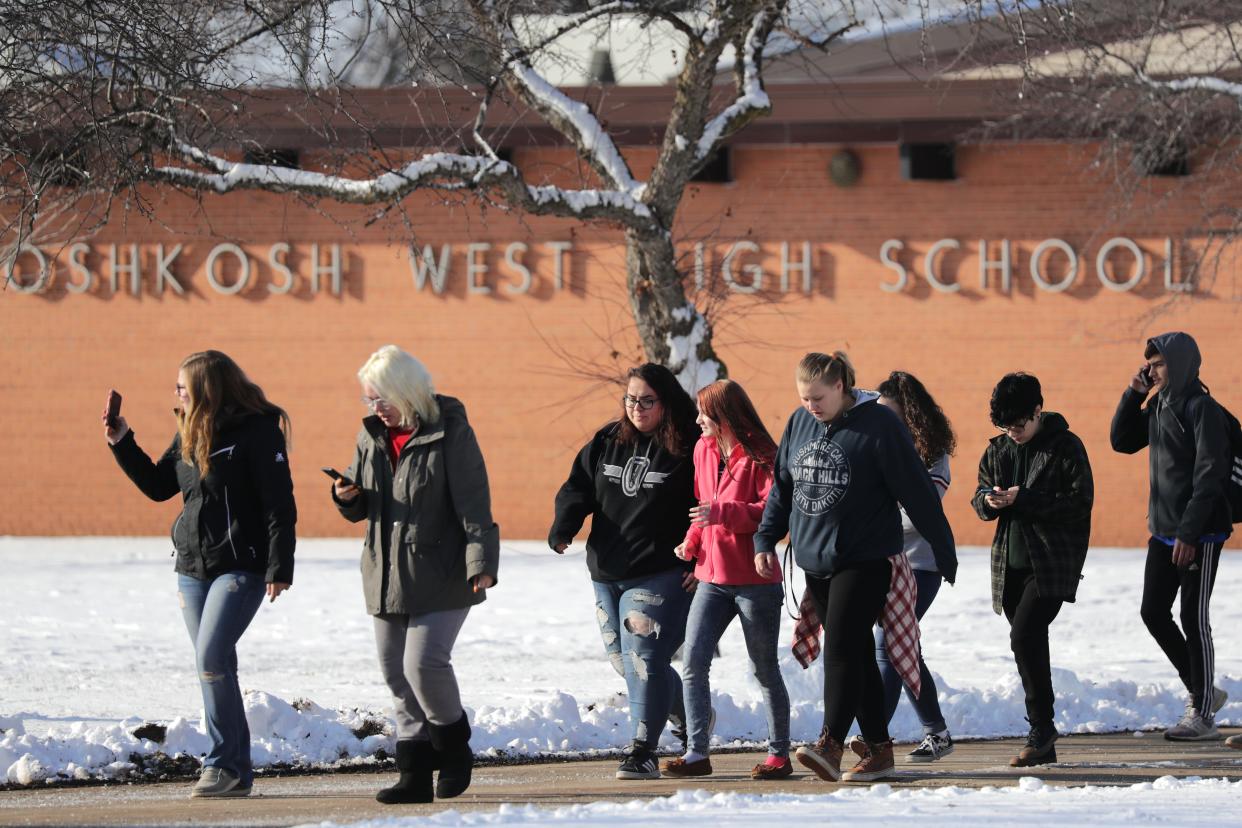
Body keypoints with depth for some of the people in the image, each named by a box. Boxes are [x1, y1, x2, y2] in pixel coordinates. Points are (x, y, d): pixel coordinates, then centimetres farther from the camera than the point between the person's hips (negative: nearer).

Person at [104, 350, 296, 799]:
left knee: (211, 658, -17)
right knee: (217, 666, 8)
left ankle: (223, 764, -10)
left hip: (241, 568, -8)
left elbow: (280, 504, -12)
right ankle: (236, 770, 13)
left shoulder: (257, 432, -11)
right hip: (192, 567, 8)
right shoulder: (188, 434, 11)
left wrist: (280, 567, -17)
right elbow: (157, 485, 20)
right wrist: (122, 443, 9)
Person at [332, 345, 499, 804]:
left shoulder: (450, 434, -10)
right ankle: (415, 773, 11)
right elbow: (362, 508, 21)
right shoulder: (372, 434, 11)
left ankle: (455, 748, 7)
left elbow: (474, 506, -14)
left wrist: (481, 563, -22)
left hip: (441, 577, -7)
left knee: (424, 663, -17)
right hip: (388, 577, 7)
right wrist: (348, 498, -3)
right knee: (397, 673, 5)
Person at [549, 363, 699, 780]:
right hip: (607, 574, 7)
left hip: (660, 575, -7)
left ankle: (643, 751, -13)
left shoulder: (688, 450, -7)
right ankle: (689, 712, 37)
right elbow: (578, 486, 11)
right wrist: (563, 527, -9)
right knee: (623, 658, 15)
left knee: (643, 656, -15)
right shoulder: (607, 442, 8)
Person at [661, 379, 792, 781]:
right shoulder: (704, 450, 10)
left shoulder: (761, 456, -12)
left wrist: (722, 513, -29)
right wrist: (691, 541, 5)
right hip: (712, 577, 6)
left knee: (764, 669, 4)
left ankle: (779, 754, 15)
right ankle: (697, 752, -3)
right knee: (694, 661, -5)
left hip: (755, 581, -6)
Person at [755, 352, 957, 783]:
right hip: (816, 562, 6)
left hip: (866, 561, -6)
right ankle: (879, 749, 15)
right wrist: (765, 539, 6)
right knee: (857, 653, 10)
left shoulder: (879, 425, -11)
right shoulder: (800, 423, 7)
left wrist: (944, 551, -5)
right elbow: (782, 487, 17)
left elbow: (917, 492, -8)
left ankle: (830, 745, -24)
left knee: (841, 650, -16)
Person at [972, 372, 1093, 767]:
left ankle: (1041, 729, -13)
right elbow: (979, 499, 17)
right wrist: (989, 501, -8)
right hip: (1011, 565, 7)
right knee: (1030, 645, 9)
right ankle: (1043, 740, 16)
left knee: (1025, 637, -20)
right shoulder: (998, 450, 12)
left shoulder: (1065, 447, -6)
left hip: (1051, 564, -7)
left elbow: (1080, 501, -13)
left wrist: (1025, 499, -20)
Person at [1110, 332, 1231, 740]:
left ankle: (1202, 715, 3)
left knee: (1194, 620, -4)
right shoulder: (1158, 406, 11)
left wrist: (1189, 533, -22)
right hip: (1162, 533, 8)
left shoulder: (1202, 409, -14)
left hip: (1199, 536, -8)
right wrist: (1133, 395, 5)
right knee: (1154, 613, 9)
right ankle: (1202, 691, 21)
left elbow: (1209, 476, -19)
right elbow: (1122, 442, 20)